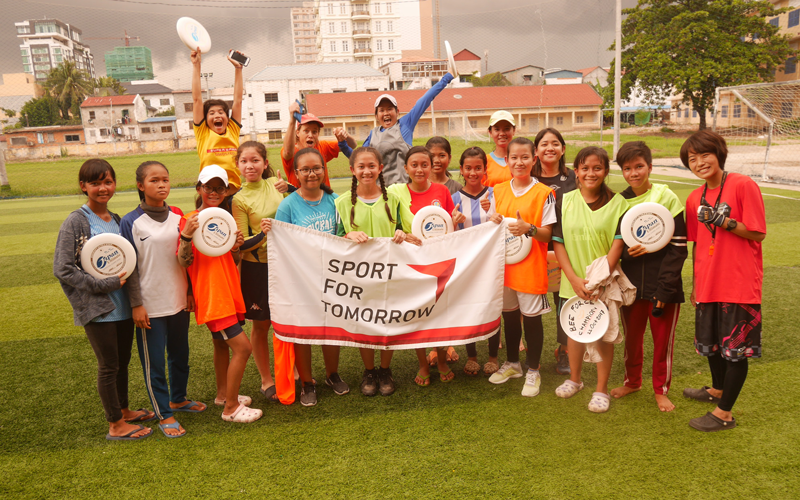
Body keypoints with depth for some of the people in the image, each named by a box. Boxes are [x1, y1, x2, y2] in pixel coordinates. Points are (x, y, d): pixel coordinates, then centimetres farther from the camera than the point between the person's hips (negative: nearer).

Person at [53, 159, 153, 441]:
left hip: (122, 304, 6)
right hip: (97, 308, -6)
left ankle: (123, 411, 36)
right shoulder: (75, 222, -10)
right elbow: (62, 269, -14)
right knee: (109, 365, 5)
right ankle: (116, 425, 19)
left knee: (123, 361, 18)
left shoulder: (117, 220, 8)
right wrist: (104, 285, -18)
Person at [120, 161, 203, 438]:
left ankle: (178, 399, 38)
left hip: (178, 300, 5)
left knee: (180, 354, 18)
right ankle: (164, 414, 20)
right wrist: (135, 304, -9)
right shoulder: (131, 222, -8)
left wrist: (190, 291, 11)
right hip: (150, 305, -4)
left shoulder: (178, 215, 4)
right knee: (153, 361, 5)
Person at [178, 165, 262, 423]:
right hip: (210, 295, -8)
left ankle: (223, 393, 39)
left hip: (228, 291, 8)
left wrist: (236, 247, -2)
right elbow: (184, 261, -18)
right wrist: (186, 235, -33)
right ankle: (231, 407, 2)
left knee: (222, 343, 22)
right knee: (243, 347, -11)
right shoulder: (190, 220, -12)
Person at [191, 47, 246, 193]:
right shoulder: (203, 133, 7)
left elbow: (237, 100, 13)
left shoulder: (233, 130, 11)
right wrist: (196, 66, 6)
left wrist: (238, 68, 13)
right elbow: (197, 99, 6)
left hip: (235, 191, 2)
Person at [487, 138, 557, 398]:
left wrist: (529, 228, -27)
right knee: (509, 314, 16)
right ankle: (512, 363, 35)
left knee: (531, 317, 5)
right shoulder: (498, 190, 7)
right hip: (504, 264, 4)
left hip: (531, 266, -4)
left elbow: (548, 234, -8)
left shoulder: (544, 193, -7)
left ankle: (533, 372, 22)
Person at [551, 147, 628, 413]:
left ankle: (601, 390, 23)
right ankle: (574, 379, 36)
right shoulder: (565, 201, 0)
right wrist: (574, 279, -11)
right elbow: (557, 242, -2)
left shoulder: (617, 203, -5)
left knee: (603, 334, 6)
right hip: (573, 282, 2)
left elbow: (618, 244, -8)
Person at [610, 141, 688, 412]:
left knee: (663, 340, 9)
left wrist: (665, 287, -14)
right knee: (632, 336, 15)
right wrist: (626, 251, -14)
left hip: (662, 285, -3)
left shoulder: (667, 198, -8)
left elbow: (678, 247, -9)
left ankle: (661, 390, 28)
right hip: (631, 284, 3)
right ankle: (632, 380, 38)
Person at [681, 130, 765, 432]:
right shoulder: (695, 199, 6)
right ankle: (717, 390, 45)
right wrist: (695, 283, 15)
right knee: (712, 342, 21)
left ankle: (724, 413, 16)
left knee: (735, 348, 3)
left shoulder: (743, 186, -11)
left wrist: (722, 220, -23)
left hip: (739, 283, -6)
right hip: (708, 283, 6)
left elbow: (758, 233, -13)